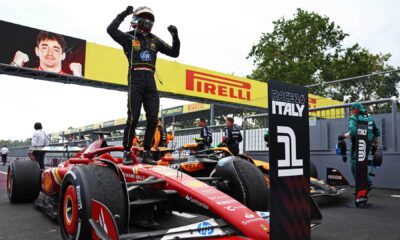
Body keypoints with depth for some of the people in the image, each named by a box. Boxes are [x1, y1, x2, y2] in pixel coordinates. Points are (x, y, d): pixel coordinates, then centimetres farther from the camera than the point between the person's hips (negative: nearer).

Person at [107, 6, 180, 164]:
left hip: (150, 82, 5)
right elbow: (111, 29, -8)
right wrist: (123, 14, -5)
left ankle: (146, 154, 7)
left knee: (153, 119, -1)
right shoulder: (128, 37, 9)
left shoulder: (155, 40, 20)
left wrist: (175, 37, 5)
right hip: (135, 80, -4)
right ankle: (127, 153, -1)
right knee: (133, 117, -9)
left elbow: (174, 53, 19)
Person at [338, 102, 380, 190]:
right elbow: (377, 131, 19)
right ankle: (368, 184, 17)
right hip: (368, 145, 8)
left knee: (355, 166, -2)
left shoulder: (354, 118, -9)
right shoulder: (369, 118, 14)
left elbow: (353, 132, -26)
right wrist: (375, 143, 29)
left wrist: (343, 136, -14)